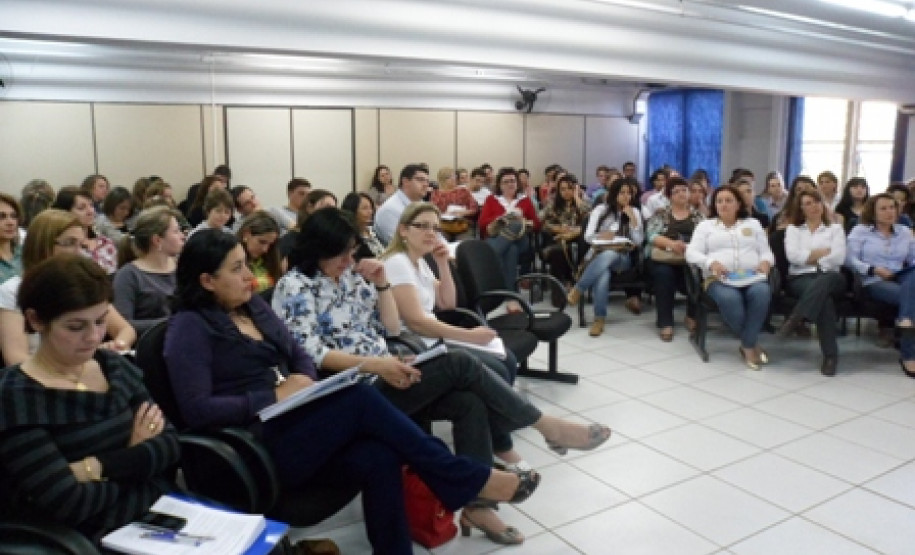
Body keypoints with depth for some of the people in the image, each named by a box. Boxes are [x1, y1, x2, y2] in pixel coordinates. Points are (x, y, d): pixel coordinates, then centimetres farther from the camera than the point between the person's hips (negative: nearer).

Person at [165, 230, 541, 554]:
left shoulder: (253, 305, 15)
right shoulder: (190, 327, -6)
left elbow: (300, 355, 18)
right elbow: (196, 410, -16)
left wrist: (303, 379, -5)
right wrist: (274, 397, -17)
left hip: (293, 425, 7)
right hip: (259, 445, -6)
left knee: (378, 459, -25)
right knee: (361, 399, -28)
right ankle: (473, 480, -18)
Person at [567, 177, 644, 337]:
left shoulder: (635, 212, 12)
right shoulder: (601, 210, 12)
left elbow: (638, 242, 2)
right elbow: (588, 236, 6)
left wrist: (632, 218, -5)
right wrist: (601, 236, -15)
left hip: (622, 258, 0)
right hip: (598, 255, 0)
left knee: (608, 255, -40)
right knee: (603, 274, -39)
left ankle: (577, 290, -34)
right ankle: (599, 318, -38)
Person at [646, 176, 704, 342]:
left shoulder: (698, 215, 16)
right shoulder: (660, 214, 13)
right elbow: (651, 235, -3)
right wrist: (671, 243, -20)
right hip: (665, 259, -1)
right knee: (663, 273, -34)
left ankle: (692, 316, -5)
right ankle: (665, 323, -23)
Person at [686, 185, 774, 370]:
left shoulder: (753, 223, 24)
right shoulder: (705, 225, 18)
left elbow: (766, 252, 19)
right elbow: (691, 253, 5)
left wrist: (765, 262, -7)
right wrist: (711, 262, -16)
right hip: (719, 279, -2)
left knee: (761, 292, -36)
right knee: (729, 298, -38)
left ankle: (747, 346, -26)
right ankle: (753, 344, -19)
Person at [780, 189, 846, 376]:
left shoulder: (835, 228, 20)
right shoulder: (793, 229, 20)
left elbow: (838, 258, 2)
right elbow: (792, 256, -1)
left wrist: (808, 256, -2)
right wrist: (824, 251, -2)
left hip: (830, 277, 1)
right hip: (801, 278, -1)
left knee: (823, 282, -41)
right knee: (824, 298, -37)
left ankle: (794, 319, -48)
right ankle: (830, 355, -39)